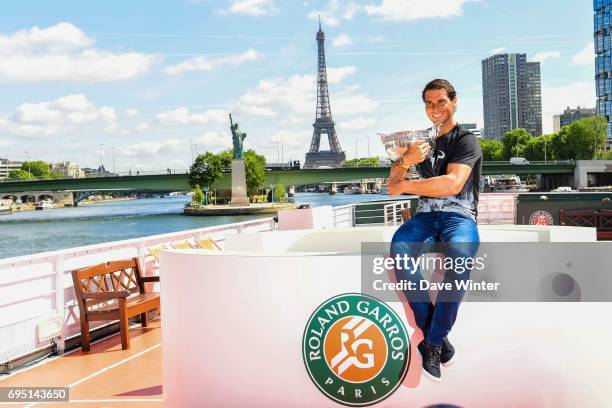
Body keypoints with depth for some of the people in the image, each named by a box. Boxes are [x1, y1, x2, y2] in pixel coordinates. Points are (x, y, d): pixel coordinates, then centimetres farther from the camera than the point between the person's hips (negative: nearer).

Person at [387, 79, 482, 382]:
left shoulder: (466, 140, 1)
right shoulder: (423, 140, 18)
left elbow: (453, 184, -17)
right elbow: (394, 179, 9)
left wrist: (404, 186, -9)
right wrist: (405, 160, -15)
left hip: (459, 216, -4)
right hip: (425, 215, 4)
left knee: (460, 254, -39)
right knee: (399, 248, -31)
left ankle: (433, 341, -25)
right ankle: (436, 335, -23)